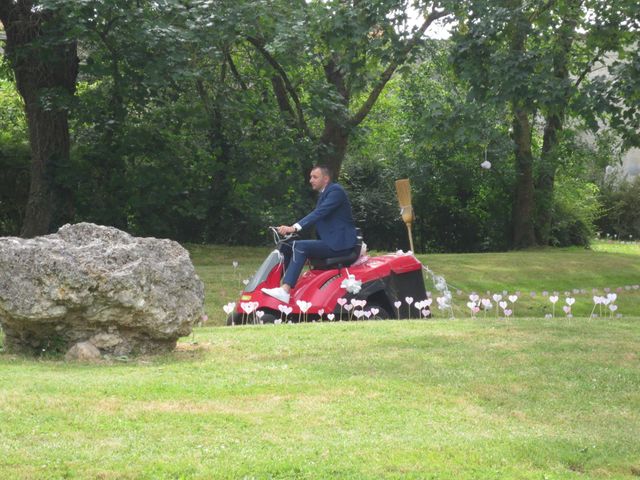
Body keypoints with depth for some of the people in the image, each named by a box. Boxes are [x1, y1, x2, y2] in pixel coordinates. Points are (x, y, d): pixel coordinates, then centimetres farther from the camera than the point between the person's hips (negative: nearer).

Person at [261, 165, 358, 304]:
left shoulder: (336, 191, -11)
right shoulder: (324, 194, 20)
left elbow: (319, 213, -24)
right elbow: (317, 216, 16)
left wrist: (295, 227, -33)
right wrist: (290, 228, 3)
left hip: (340, 244, -9)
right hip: (328, 241, 9)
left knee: (300, 246, -27)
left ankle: (285, 291, -37)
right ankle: (285, 284, -5)